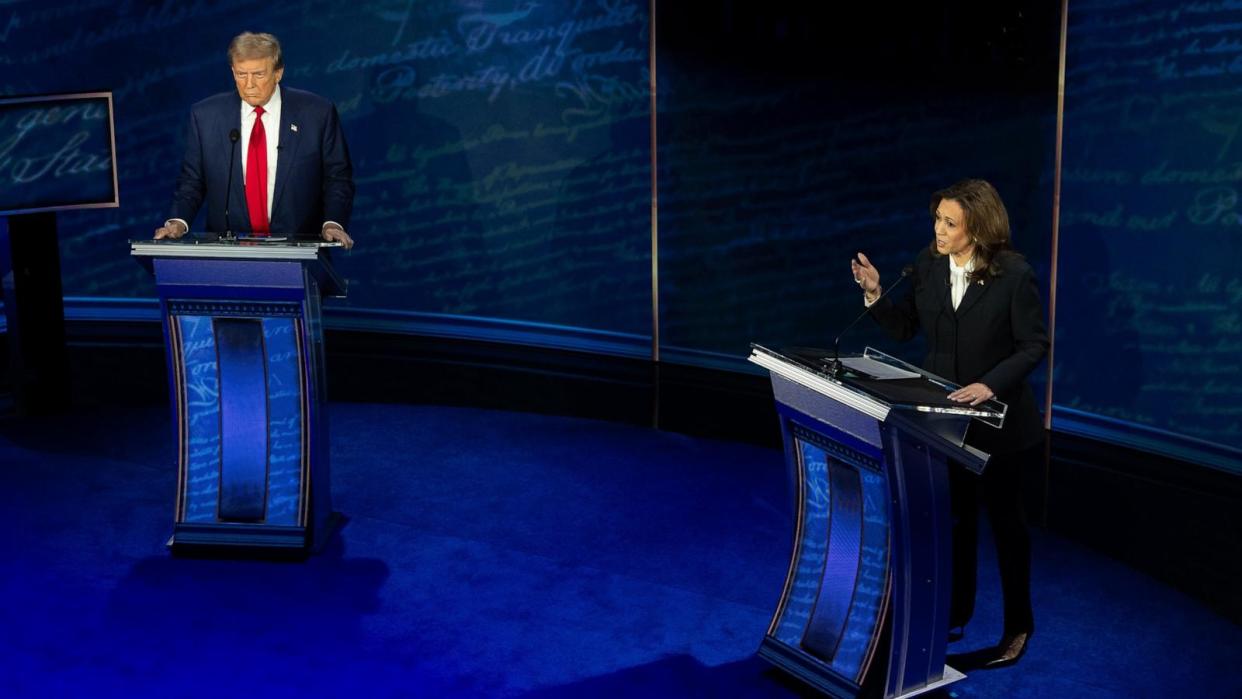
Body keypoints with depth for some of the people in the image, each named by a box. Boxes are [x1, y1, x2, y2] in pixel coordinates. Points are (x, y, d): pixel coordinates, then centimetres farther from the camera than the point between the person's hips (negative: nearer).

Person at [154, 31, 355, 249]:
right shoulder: (205, 115, 5)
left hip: (296, 248, -1)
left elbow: (338, 177, 6)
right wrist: (179, 221, -6)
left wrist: (333, 223, -10)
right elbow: (191, 181, 11)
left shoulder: (317, 113, 0)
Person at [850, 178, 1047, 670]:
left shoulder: (1014, 275, -18)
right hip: (944, 413, 4)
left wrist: (991, 385, -28)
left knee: (1004, 519, 11)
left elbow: (1034, 344, -15)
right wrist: (874, 293, -15)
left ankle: (1018, 624, 28)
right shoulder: (928, 265, -5)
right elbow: (903, 328, 1)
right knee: (955, 517, 16)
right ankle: (955, 614, 31)